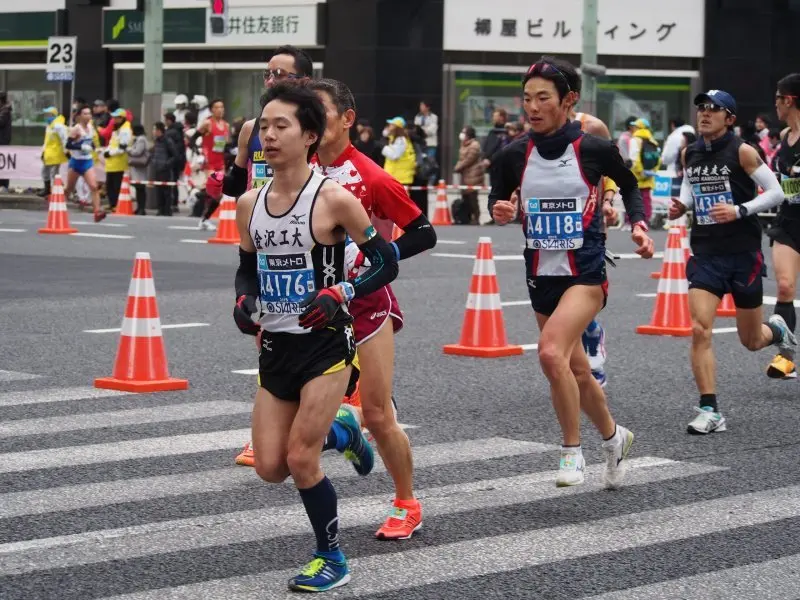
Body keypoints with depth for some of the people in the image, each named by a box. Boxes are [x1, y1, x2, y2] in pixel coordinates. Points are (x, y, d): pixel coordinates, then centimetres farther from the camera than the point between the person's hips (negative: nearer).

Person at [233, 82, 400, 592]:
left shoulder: (333, 199, -13)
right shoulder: (250, 204, 3)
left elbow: (387, 263, -8)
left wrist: (339, 294, -21)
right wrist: (244, 301, -2)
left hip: (325, 344, -6)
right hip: (276, 345, 6)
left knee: (300, 460, -9)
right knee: (271, 468, 3)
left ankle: (333, 560, 13)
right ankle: (340, 432, 34)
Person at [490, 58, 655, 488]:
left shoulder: (594, 149, -9)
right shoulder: (514, 155, -3)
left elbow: (629, 183, 10)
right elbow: (498, 200, 13)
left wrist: (638, 224, -5)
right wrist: (501, 212, -9)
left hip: (586, 271, -5)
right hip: (541, 273, 5)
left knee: (551, 352, -26)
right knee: (576, 371, 16)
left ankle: (572, 449, -9)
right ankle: (613, 437, 42)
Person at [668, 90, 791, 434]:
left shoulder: (741, 152, -10)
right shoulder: (689, 154, 4)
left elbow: (776, 193, -8)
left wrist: (739, 211, -21)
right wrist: (681, 206, 0)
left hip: (743, 254, -3)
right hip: (705, 254, 3)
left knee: (751, 341, 11)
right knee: (700, 330, -15)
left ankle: (777, 330, 48)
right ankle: (710, 411, -9)